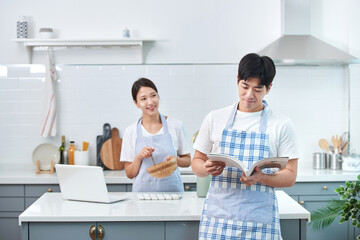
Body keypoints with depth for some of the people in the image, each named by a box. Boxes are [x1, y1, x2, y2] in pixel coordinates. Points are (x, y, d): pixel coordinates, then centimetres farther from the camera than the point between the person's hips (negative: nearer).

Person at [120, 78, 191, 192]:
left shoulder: (176, 126, 4)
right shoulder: (130, 132, 4)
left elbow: (188, 160, 12)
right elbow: (130, 174, 6)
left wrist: (176, 160, -7)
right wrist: (139, 157, -11)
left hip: (172, 188, 0)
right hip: (143, 190, 0)